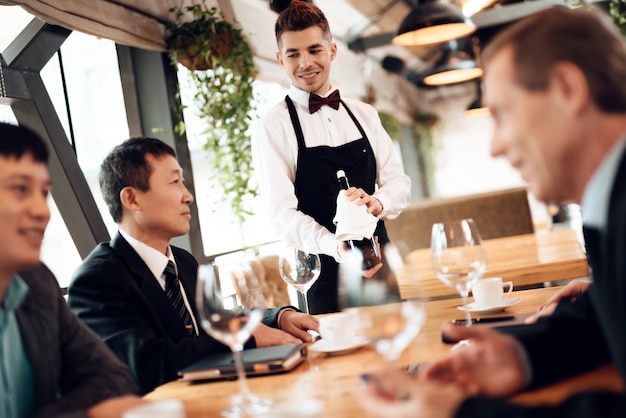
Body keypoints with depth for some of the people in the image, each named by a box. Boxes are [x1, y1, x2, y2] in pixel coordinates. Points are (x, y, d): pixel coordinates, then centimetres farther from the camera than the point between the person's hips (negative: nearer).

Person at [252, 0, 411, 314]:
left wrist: (376, 202, -18)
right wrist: (337, 247, -31)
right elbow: (283, 214, -13)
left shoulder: (364, 115, 9)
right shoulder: (273, 127, -6)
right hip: (325, 276, -4)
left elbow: (398, 180, 6)